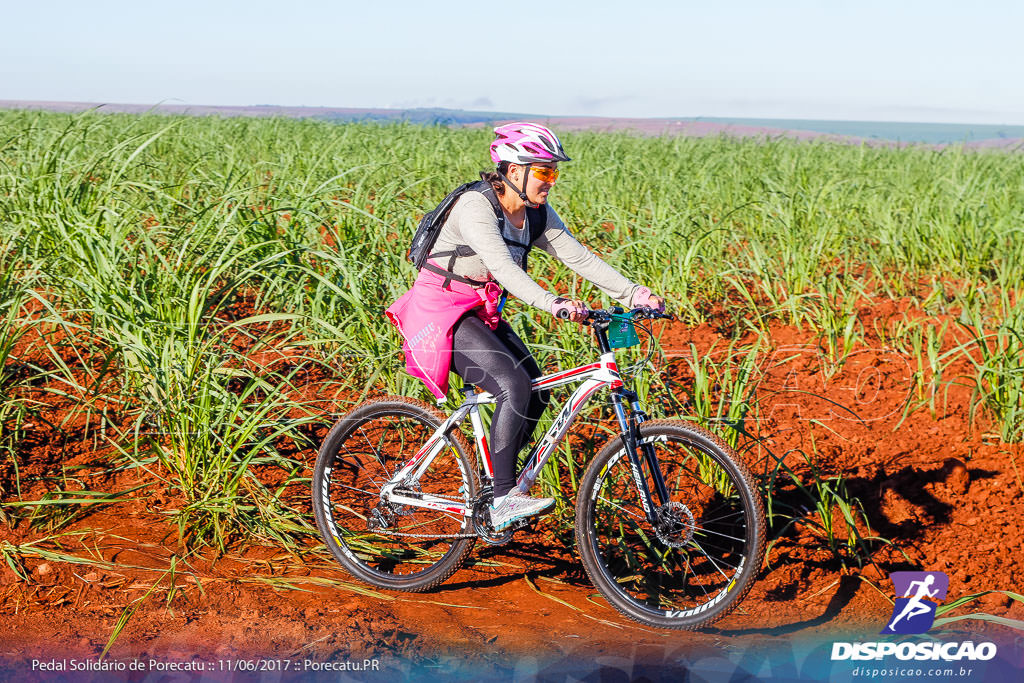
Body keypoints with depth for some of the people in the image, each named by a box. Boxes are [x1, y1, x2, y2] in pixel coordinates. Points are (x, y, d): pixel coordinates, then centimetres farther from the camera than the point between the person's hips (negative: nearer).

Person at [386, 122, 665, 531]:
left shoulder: (536, 214, 1)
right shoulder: (476, 206, -23)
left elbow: (579, 257, -4)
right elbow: (502, 266, -37)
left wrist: (633, 293, -15)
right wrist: (552, 304, -50)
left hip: (481, 312, 8)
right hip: (440, 309, -8)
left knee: (537, 394, -2)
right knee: (514, 387, -24)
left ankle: (488, 484, 15)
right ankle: (503, 500, -18)